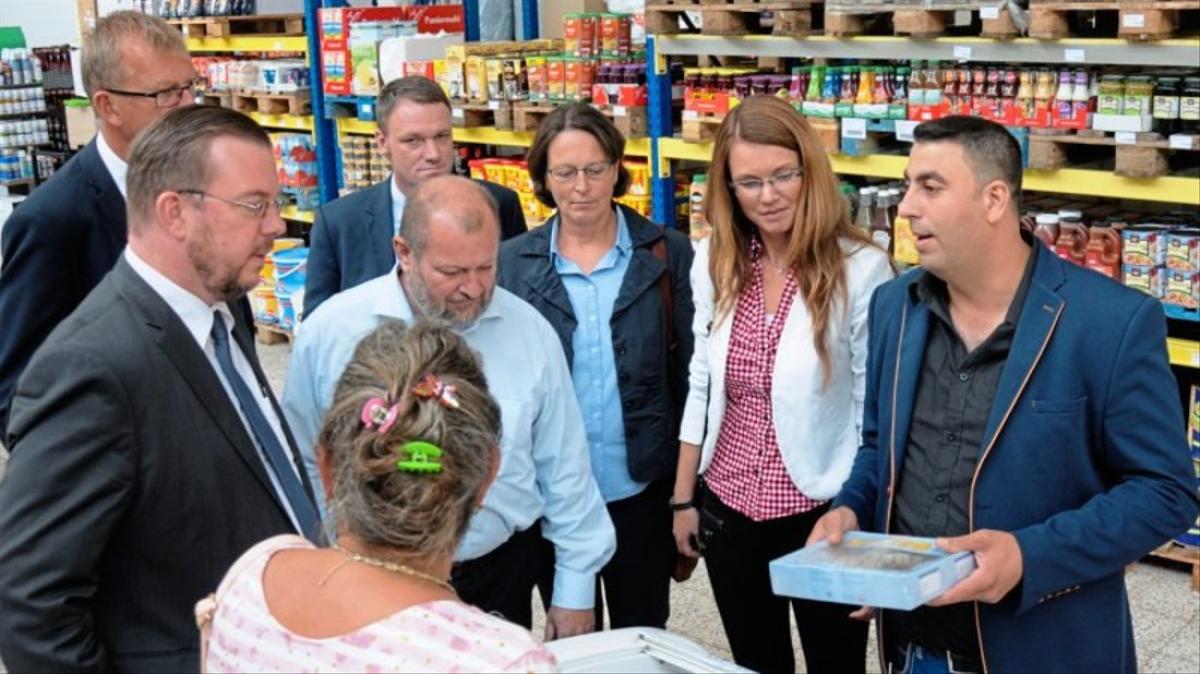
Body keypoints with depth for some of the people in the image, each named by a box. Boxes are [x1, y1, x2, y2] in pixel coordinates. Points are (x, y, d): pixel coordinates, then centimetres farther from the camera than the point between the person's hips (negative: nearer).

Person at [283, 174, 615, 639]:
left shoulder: (530, 332, -5)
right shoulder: (331, 330, -10)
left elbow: (563, 470, 2)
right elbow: (303, 466, -1)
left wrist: (575, 589, 4)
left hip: (500, 578, 2)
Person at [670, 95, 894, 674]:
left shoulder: (860, 268, -15)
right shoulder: (714, 262, -1)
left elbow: (874, 407, -11)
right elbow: (702, 387, 7)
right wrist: (683, 497, 9)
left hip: (823, 511, -4)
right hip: (729, 507, 4)